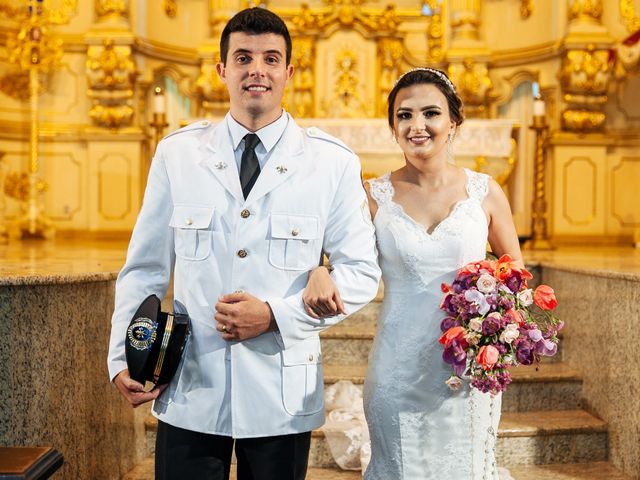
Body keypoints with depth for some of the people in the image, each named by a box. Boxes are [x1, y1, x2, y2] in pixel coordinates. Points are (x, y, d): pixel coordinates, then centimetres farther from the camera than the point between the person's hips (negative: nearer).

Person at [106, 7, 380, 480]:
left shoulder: (332, 162, -5)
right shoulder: (176, 153, 1)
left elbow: (362, 273, -2)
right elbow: (145, 266, 7)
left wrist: (276, 314, -13)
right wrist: (123, 357, 0)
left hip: (282, 396, 0)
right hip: (188, 391, 1)